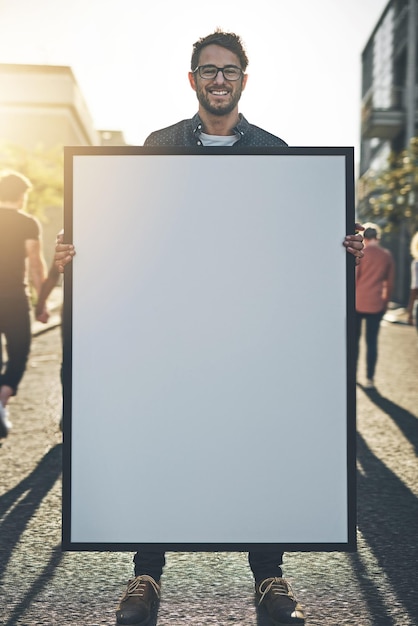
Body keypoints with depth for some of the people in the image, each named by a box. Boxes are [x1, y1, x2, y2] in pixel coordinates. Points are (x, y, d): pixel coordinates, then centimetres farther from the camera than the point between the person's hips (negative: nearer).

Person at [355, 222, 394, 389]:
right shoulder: (387, 255, 3)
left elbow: (353, 278, -7)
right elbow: (389, 283, 6)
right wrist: (385, 303, 15)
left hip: (358, 303, -2)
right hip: (376, 305, 2)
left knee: (354, 339, 13)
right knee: (372, 342, 5)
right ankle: (370, 378, 3)